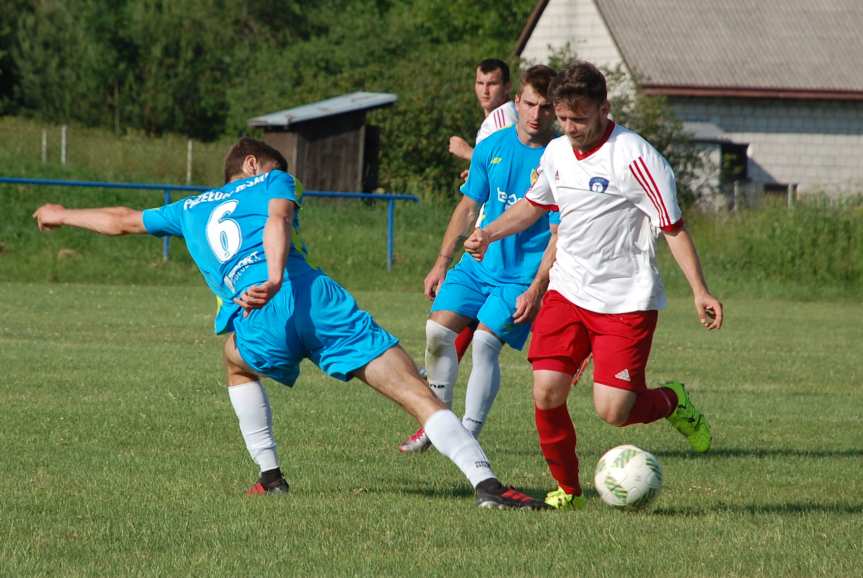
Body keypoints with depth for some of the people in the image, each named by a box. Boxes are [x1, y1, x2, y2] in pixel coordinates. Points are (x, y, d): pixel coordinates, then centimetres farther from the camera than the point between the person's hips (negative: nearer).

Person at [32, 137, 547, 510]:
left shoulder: (191, 209, 36)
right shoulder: (272, 182, 26)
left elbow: (123, 221, 50)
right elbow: (277, 220, 2)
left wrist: (63, 216, 68)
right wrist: (275, 277, -16)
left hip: (257, 321, 3)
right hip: (312, 295, -3)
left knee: (238, 364, 40)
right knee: (418, 392, -6)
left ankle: (270, 475, 29)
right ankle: (485, 482, -22)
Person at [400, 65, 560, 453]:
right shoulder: (493, 147, 4)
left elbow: (559, 234, -12)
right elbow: (469, 207, 14)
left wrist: (536, 289, -19)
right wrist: (442, 263, 11)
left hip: (523, 275, -5)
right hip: (479, 263, 5)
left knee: (485, 341, -19)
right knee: (438, 328, -9)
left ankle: (468, 435, -11)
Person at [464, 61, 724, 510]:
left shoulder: (634, 158, -15)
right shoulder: (556, 153, 6)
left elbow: (673, 228, -12)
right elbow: (533, 204, 25)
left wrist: (699, 292, -18)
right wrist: (489, 234, 8)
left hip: (626, 301, -6)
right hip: (567, 293, 6)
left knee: (612, 411, -13)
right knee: (546, 394, -9)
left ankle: (672, 403, 20)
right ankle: (567, 490, 11)